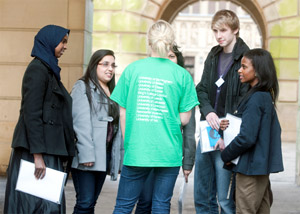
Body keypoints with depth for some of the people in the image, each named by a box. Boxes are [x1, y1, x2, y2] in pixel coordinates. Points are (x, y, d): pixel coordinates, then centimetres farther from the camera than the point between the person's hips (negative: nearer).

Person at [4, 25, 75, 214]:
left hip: (49, 150, 9)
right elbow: (31, 113, -17)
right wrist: (38, 155, -22)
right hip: (36, 150, -9)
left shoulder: (50, 70, 19)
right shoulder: (37, 69, -10)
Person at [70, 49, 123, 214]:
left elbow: (116, 127, 17)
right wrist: (86, 155, -19)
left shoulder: (112, 92, 21)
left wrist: (117, 159, 10)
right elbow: (81, 123, -10)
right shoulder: (82, 87, 0)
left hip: (105, 155, 7)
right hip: (86, 156, -7)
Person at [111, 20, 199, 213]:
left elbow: (123, 113, 3)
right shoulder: (182, 75, -2)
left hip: (136, 151, 0)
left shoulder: (132, 69, 1)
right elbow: (184, 118, -2)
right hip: (169, 152, 0)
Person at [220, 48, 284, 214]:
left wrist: (226, 155, -7)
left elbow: (247, 138, -24)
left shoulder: (255, 99, -19)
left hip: (251, 169, -9)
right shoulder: (267, 97, 10)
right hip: (262, 166, 10)